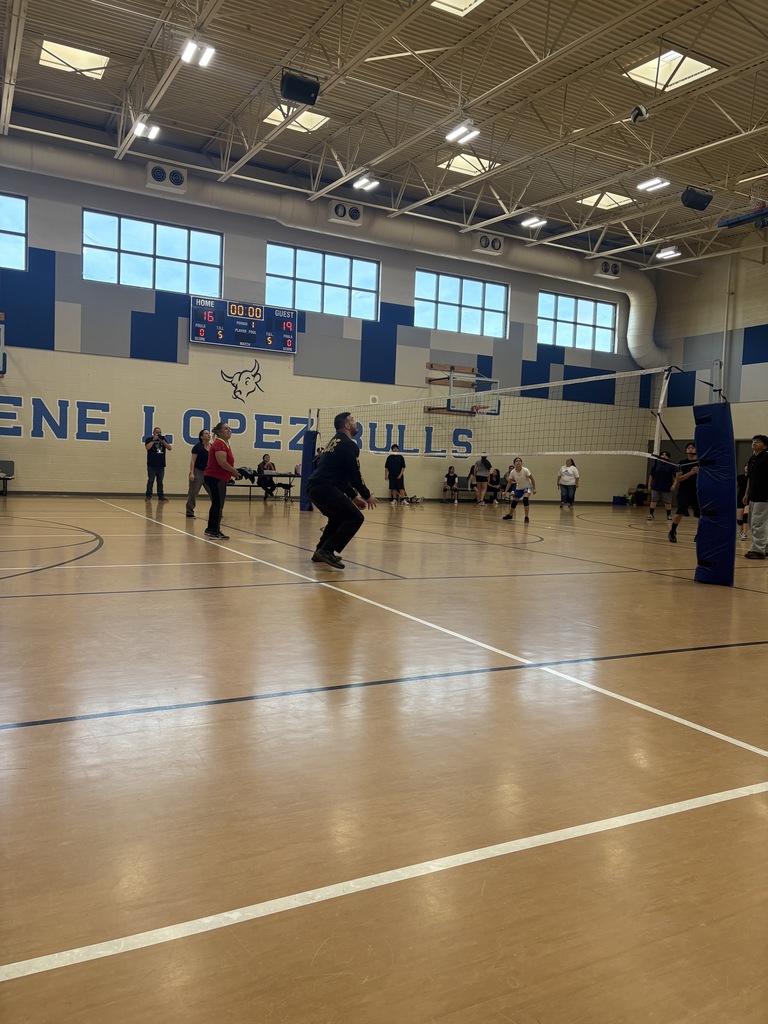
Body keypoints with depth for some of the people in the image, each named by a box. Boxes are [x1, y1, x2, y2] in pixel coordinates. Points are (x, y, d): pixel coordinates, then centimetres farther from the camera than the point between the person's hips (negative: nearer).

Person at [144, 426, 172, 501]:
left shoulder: (163, 439, 13)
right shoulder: (149, 439, 2)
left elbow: (169, 448, 2)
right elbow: (147, 447, -16)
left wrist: (162, 441, -8)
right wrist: (154, 440, -14)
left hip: (161, 465, 4)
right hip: (152, 465, -4)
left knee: (160, 481, 8)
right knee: (150, 481, -4)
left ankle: (161, 495, 12)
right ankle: (148, 496, 0)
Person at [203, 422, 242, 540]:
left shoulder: (225, 444, 17)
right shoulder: (219, 444, -14)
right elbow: (222, 462, -24)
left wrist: (233, 472, 8)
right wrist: (235, 472, -14)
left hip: (218, 478, 10)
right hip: (216, 478, -10)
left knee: (216, 504, 16)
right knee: (218, 505, -8)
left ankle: (210, 529, 24)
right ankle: (215, 531, -4)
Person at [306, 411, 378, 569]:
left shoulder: (335, 442, 25)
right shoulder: (348, 444, -5)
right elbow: (354, 474, -7)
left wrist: (353, 496, 28)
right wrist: (367, 496, 6)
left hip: (314, 488, 10)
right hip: (325, 489, -10)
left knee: (339, 517, 28)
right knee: (355, 517, -11)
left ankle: (321, 551, 27)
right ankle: (328, 551, -17)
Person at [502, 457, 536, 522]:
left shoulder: (525, 470, -25)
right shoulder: (512, 472, -14)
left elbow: (532, 479, -15)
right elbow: (509, 482, -3)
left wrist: (534, 489, -17)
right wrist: (506, 491, -7)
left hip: (527, 487, -4)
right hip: (518, 488, 4)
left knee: (525, 499, -29)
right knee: (514, 502, 9)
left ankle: (526, 517, -22)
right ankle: (510, 515, 36)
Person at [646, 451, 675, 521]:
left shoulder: (671, 465, -4)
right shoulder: (656, 464, 2)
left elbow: (676, 476, -4)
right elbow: (651, 475, 6)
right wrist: (649, 485, 4)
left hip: (667, 488, -1)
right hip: (656, 487, 1)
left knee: (667, 502, 7)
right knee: (653, 501, 0)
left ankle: (669, 515, 21)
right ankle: (650, 514, 7)